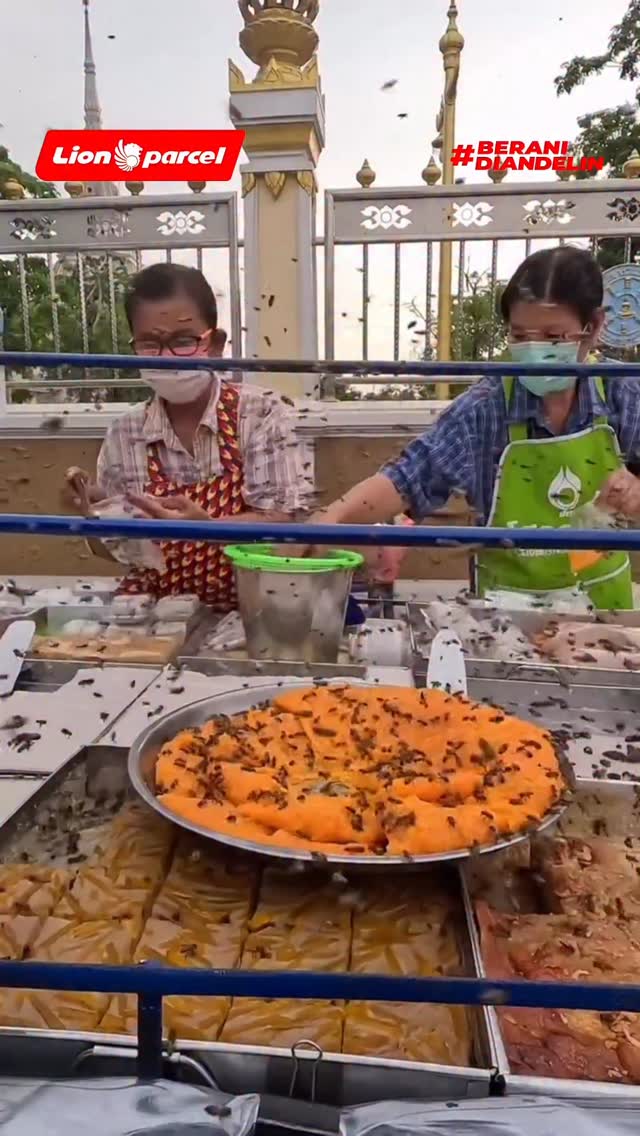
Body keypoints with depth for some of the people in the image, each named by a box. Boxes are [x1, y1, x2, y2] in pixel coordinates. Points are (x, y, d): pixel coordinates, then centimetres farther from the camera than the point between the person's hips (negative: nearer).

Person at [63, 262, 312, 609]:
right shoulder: (125, 434, 1)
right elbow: (120, 548, 8)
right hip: (156, 608, 2)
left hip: (249, 606, -2)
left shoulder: (261, 414, -7)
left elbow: (282, 523, -12)